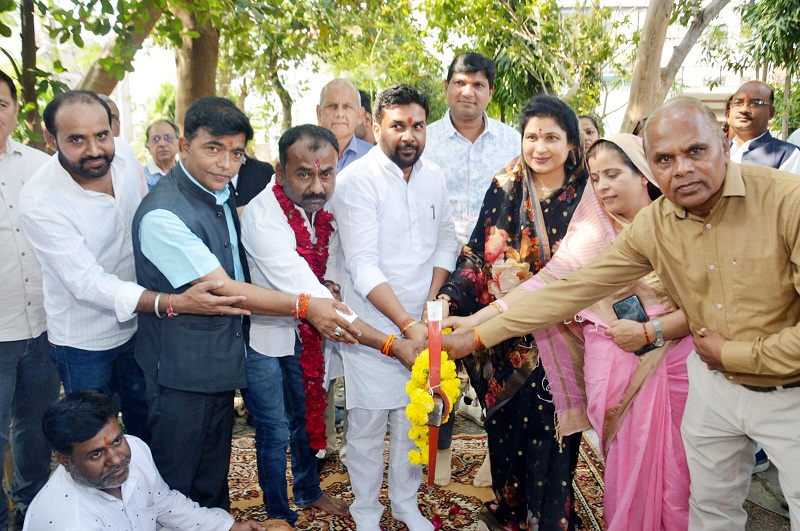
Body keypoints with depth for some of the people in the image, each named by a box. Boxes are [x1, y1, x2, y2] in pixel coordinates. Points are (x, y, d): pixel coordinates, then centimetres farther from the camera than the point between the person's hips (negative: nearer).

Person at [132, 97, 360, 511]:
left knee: (213, 484, 24)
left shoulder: (220, 193, 4)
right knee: (177, 493, 12)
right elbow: (226, 291, -24)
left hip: (222, 365, 8)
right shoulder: (162, 216, -25)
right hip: (181, 376, -7)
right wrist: (305, 306, -22)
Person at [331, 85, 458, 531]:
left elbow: (446, 242, 12)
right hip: (374, 328, -4)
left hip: (421, 323, 5)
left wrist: (430, 303, -2)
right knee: (368, 423, 5)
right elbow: (363, 265, -19)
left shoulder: (434, 177, 6)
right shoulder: (358, 180, -13)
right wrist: (406, 323, -23)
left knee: (413, 419, 13)